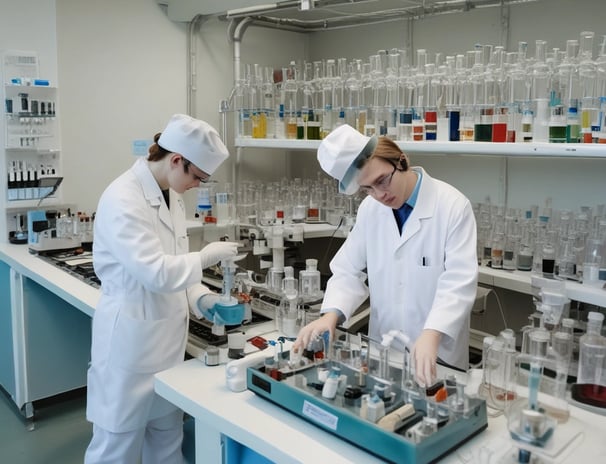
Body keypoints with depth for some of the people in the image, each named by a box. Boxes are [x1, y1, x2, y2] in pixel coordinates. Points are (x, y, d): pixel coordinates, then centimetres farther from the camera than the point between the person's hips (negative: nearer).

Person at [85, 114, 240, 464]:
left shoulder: (171, 196, 6)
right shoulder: (123, 199, -21)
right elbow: (155, 272, -28)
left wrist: (201, 298, -2)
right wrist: (207, 256, -17)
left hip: (166, 337, 8)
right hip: (130, 339, -8)